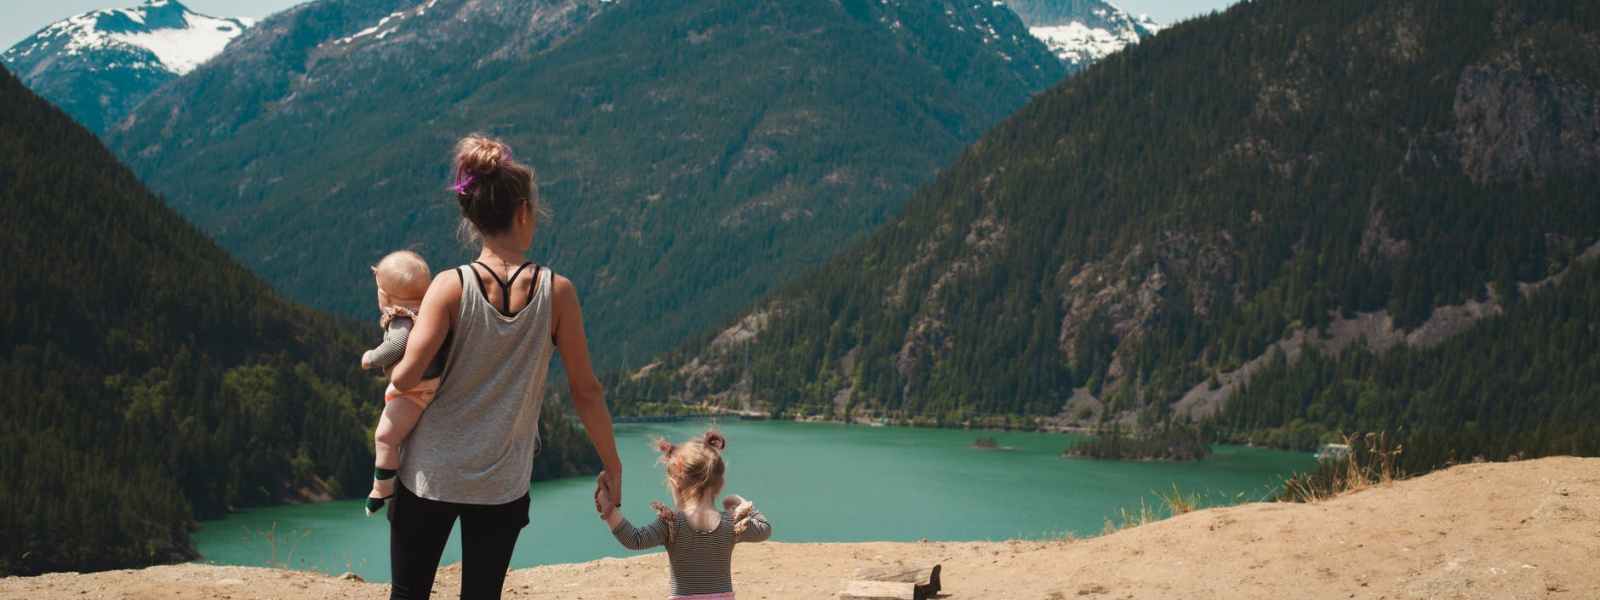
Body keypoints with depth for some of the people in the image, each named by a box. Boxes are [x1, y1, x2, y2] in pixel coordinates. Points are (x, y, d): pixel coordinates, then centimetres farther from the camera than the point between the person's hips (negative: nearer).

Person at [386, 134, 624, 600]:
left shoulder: (451, 287, -12)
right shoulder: (556, 292, -8)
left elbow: (406, 378, -19)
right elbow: (586, 391, -5)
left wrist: (386, 360, 5)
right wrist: (612, 466, 7)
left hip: (431, 475, -1)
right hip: (502, 485, 1)